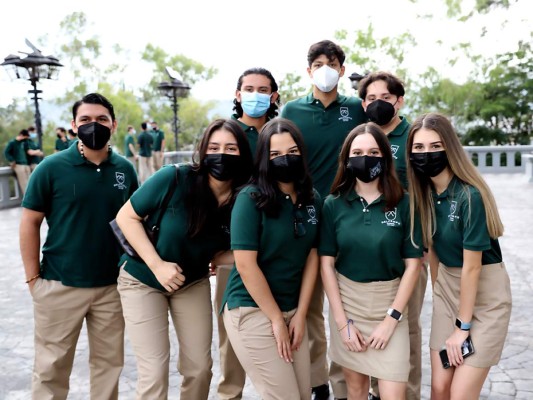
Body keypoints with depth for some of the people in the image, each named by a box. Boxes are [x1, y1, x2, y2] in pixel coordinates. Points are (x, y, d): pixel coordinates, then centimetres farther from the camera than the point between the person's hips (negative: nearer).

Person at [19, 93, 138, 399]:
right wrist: (33, 277, -5)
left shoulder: (125, 170, 1)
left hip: (112, 285, 3)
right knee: (52, 366, 11)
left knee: (109, 361, 16)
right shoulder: (52, 167, -8)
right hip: (60, 285, -2)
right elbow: (30, 223, -3)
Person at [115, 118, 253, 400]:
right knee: (154, 372, -3)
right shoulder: (174, 178, -27)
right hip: (142, 280, -3)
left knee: (200, 367, 11)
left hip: (193, 283, 4)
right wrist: (157, 265, -24)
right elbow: (126, 217, -17)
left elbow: (217, 254, -2)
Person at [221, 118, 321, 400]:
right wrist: (276, 319, -12)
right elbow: (246, 265, -17)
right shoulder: (251, 199, -15)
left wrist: (300, 314, 1)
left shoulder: (313, 200, 3)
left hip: (292, 311, 6)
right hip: (252, 311, -6)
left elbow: (311, 257, 6)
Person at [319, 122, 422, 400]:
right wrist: (342, 321, -6)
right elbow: (326, 264, -3)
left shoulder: (403, 203, -7)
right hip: (345, 302, 1)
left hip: (389, 303, -1)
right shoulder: (333, 204, -4)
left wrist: (391, 319, -9)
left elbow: (412, 265, -4)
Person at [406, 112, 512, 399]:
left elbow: (472, 267, -20)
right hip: (447, 287, 6)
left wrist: (462, 326, -13)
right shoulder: (423, 192, -3)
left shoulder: (469, 195, -24)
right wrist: (437, 293, 9)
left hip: (485, 293, -6)